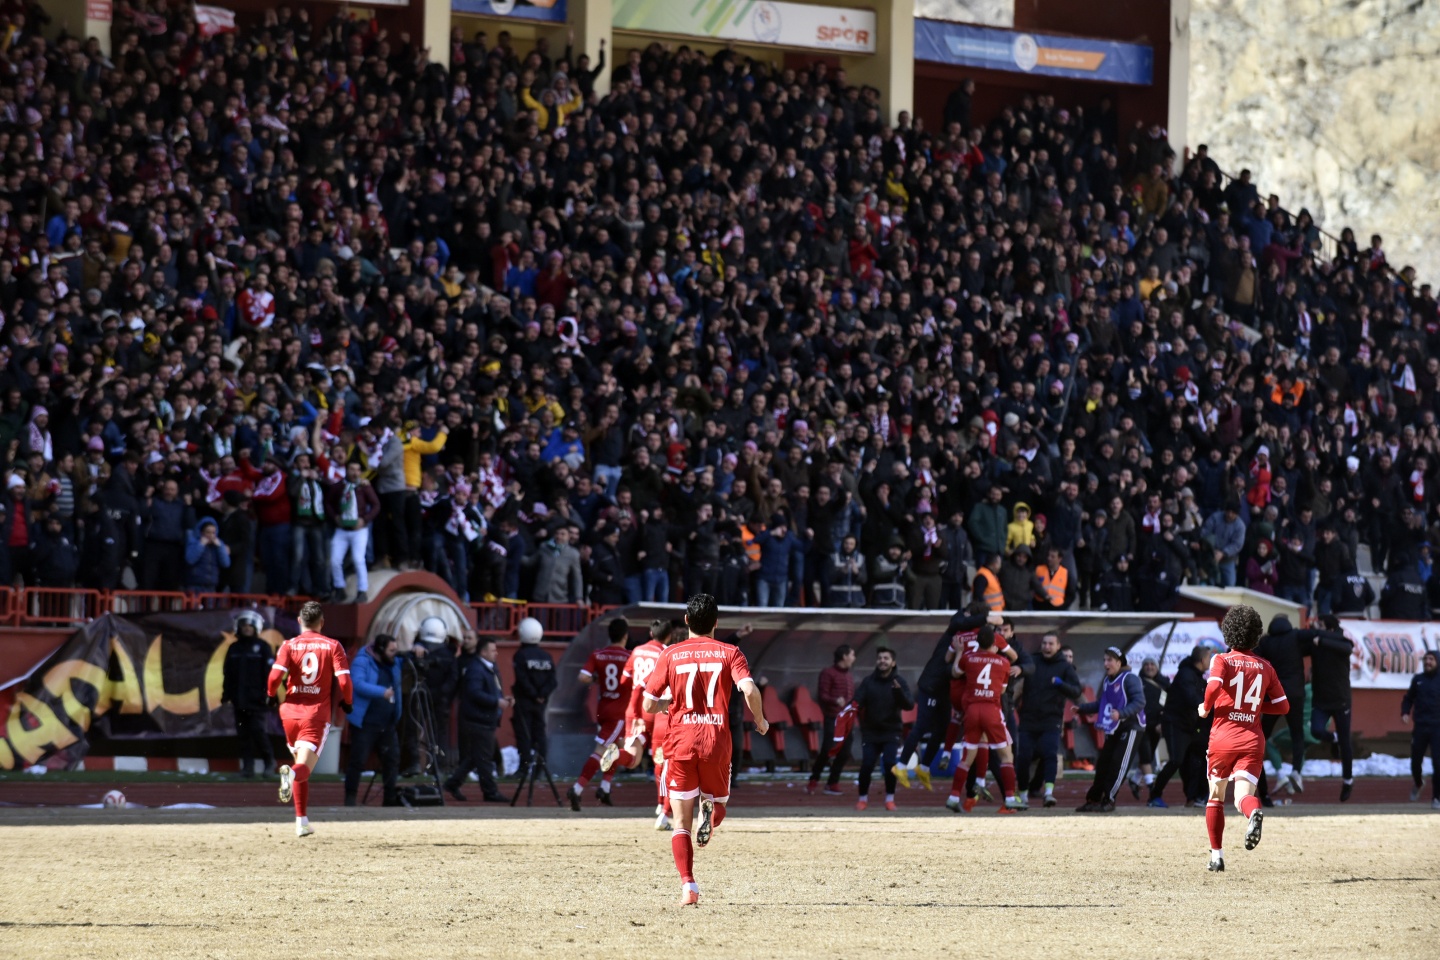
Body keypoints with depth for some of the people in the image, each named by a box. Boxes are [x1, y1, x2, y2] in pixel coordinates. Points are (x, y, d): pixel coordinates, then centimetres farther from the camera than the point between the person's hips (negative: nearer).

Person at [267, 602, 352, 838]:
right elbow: (344, 681, -8)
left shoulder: (289, 645, 2)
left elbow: (275, 676, -11)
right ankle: (291, 772, -47)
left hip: (290, 711, 2)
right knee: (304, 767, -9)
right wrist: (347, 703, 10)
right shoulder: (333, 647, 0)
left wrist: (271, 695, 9)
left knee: (300, 765, 18)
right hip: (318, 712, -2)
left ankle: (302, 821, 19)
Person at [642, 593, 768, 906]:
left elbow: (650, 705, 4)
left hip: (680, 741, 0)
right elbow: (749, 690, -13)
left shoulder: (670, 655, 5)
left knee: (680, 823, 4)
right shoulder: (729, 653, 3)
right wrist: (760, 721, 5)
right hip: (717, 741, 0)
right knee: (718, 801, 23)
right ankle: (710, 812, -14)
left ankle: (688, 886, -14)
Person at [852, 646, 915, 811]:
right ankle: (863, 798, 12)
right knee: (866, 765, -8)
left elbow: (909, 705, -11)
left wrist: (899, 692, -30)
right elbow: (858, 701, -9)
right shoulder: (868, 682, 2)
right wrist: (854, 706, -33)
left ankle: (890, 799, 3)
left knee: (890, 763, -14)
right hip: (870, 731, 1)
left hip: (891, 731, -1)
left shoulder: (899, 682, -1)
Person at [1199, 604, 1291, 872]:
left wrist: (1206, 708, -3)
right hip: (1253, 740, 1)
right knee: (1243, 796, -8)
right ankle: (1254, 812, -46)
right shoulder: (1265, 667, 10)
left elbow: (1214, 686, -21)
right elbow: (1282, 705, 11)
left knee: (1216, 795, 18)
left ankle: (1217, 855, 20)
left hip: (1223, 738, -1)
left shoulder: (1222, 660, -1)